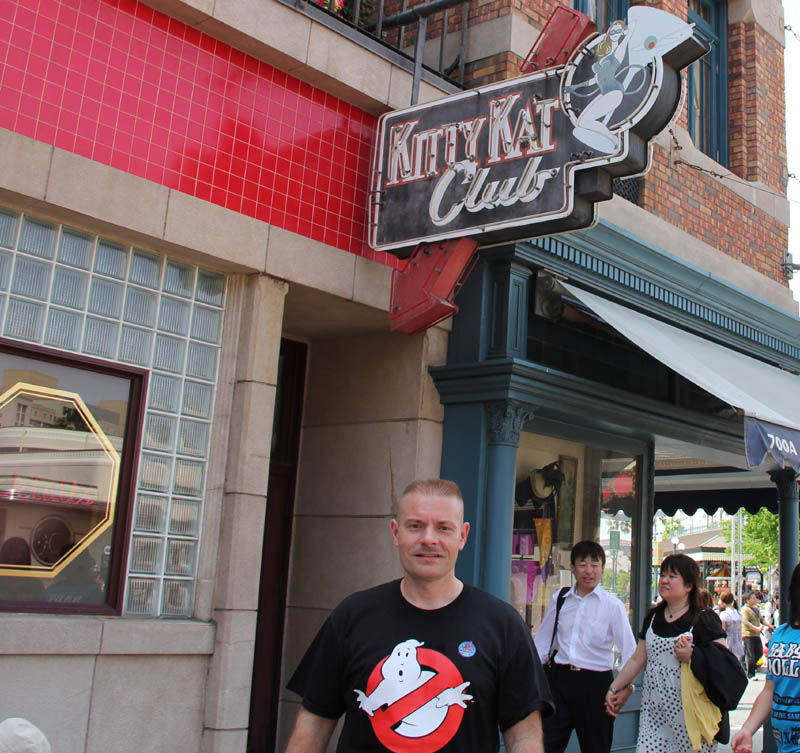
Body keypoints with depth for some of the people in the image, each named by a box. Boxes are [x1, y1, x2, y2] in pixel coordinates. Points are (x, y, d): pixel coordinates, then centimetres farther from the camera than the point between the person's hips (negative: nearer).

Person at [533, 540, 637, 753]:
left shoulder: (613, 605, -3)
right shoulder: (559, 600, 7)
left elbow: (629, 648, -7)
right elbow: (542, 641, 12)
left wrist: (626, 686, -17)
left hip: (595, 682, -2)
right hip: (559, 679, 2)